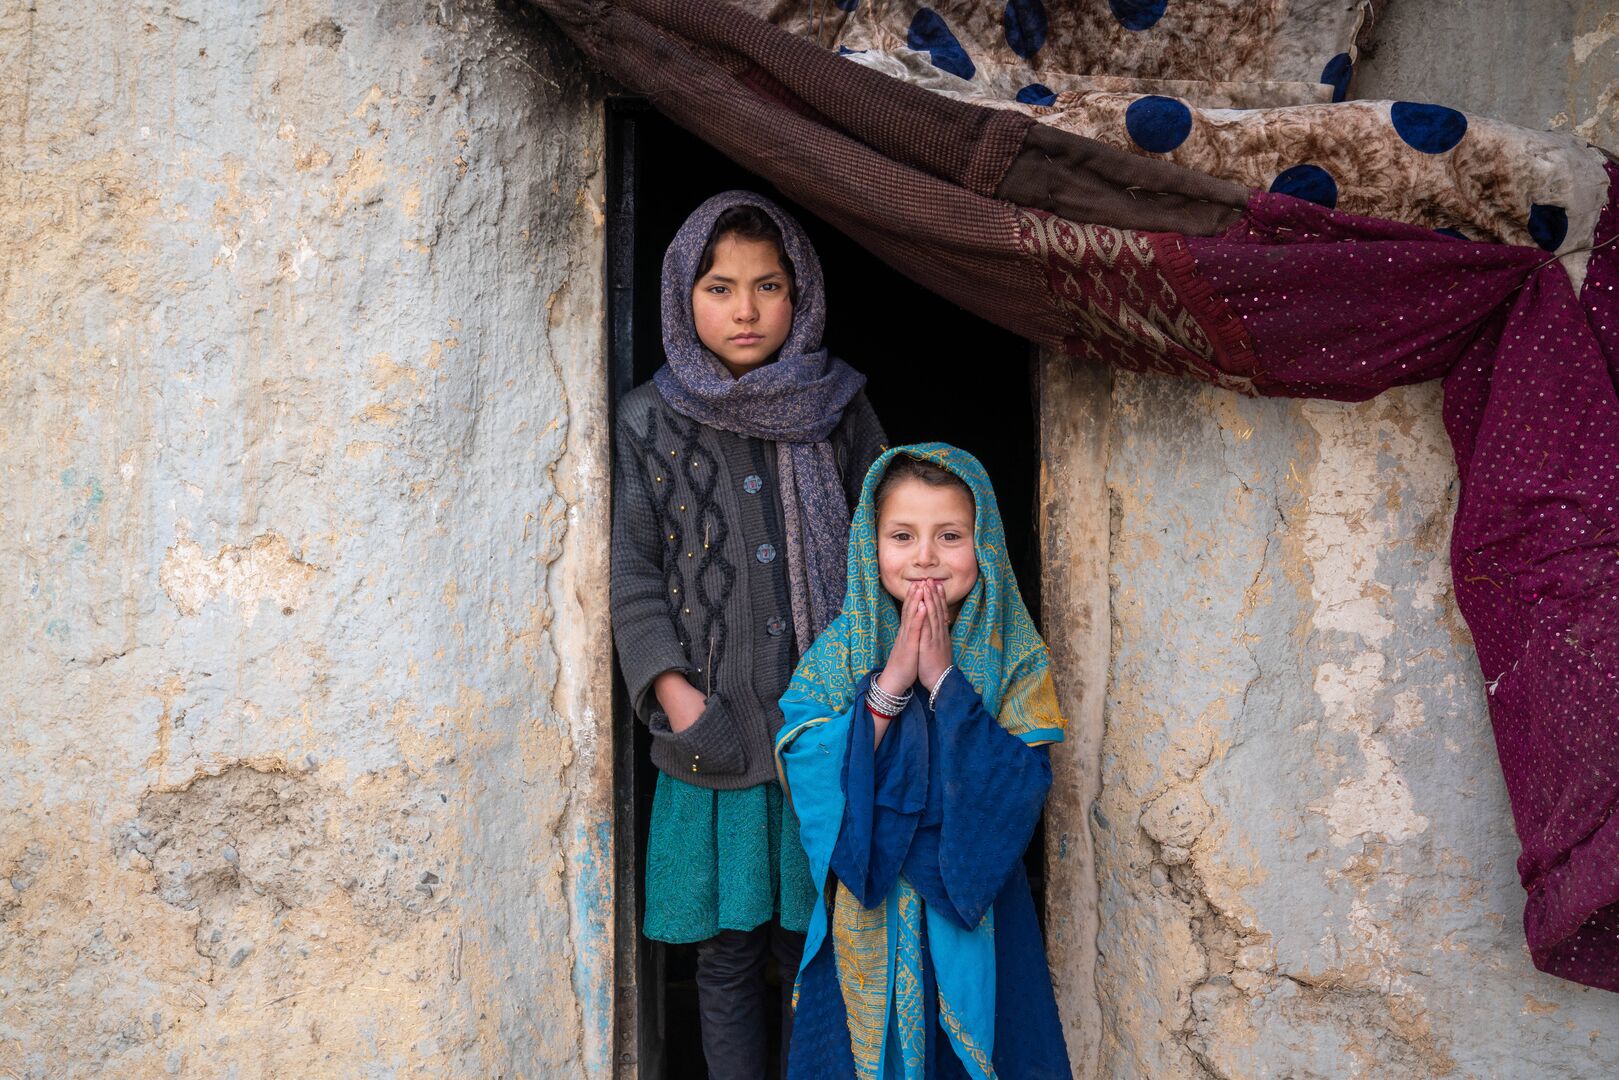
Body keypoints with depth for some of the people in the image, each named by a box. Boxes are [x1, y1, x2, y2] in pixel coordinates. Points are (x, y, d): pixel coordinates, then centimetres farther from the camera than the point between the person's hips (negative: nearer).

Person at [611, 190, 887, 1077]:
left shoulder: (838, 409, 6)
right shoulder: (649, 423, 4)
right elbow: (631, 571, 2)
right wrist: (671, 687, -9)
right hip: (715, 736, 0)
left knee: (814, 947, 7)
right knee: (728, 952, 8)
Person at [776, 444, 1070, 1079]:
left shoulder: (1014, 658, -6)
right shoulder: (837, 656, -6)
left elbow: (1020, 790, -18)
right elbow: (808, 783, -16)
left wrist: (944, 679, -22)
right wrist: (891, 680, -22)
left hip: (975, 914, 0)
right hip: (866, 923, 1)